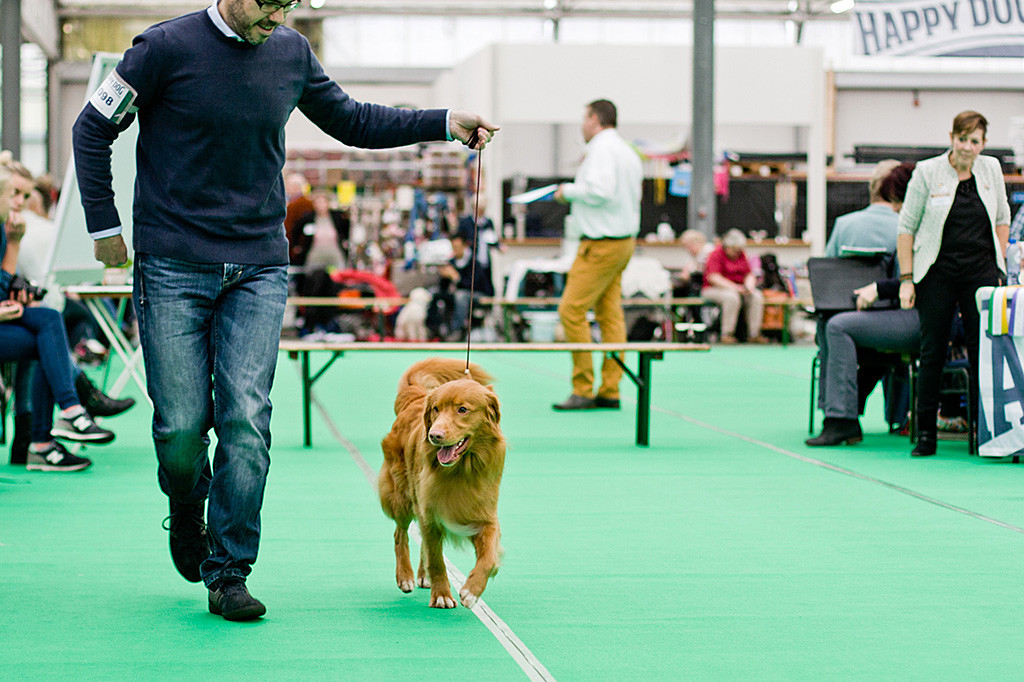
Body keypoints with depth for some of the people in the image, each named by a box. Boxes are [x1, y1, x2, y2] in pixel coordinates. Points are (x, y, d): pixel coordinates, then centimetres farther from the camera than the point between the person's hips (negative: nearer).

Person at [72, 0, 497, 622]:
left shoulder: (292, 53, 5)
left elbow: (351, 122, 18)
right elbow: (93, 129, 3)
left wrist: (445, 123, 9)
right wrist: (104, 225, 0)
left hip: (259, 271, 3)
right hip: (174, 267, -2)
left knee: (246, 417, -9)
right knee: (182, 425, -3)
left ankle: (229, 573, 1)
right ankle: (188, 509, 32)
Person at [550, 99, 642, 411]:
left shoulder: (602, 149, -12)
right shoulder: (627, 151, 18)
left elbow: (599, 191, -24)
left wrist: (569, 191, -7)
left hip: (601, 244, -10)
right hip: (623, 241, 10)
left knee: (572, 310, -9)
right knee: (610, 313, 8)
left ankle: (583, 390, -9)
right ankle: (609, 391, 7)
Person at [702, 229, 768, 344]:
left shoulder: (742, 255, 10)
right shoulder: (716, 254, -10)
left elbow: (749, 275, 11)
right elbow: (713, 277, -20)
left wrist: (749, 285, -14)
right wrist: (733, 287, -30)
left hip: (738, 288, 6)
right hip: (713, 290, -6)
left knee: (757, 296, -20)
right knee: (732, 297, -38)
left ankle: (754, 334, -19)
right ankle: (726, 334, -31)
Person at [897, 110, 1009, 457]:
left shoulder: (991, 169, 7)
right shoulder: (927, 172, -3)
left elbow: (1002, 218, 17)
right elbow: (906, 226, -1)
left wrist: (1000, 267, 10)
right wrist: (906, 279, -6)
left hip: (981, 272, 2)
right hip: (937, 273, -2)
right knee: (932, 352, 1)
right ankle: (925, 434, 8)